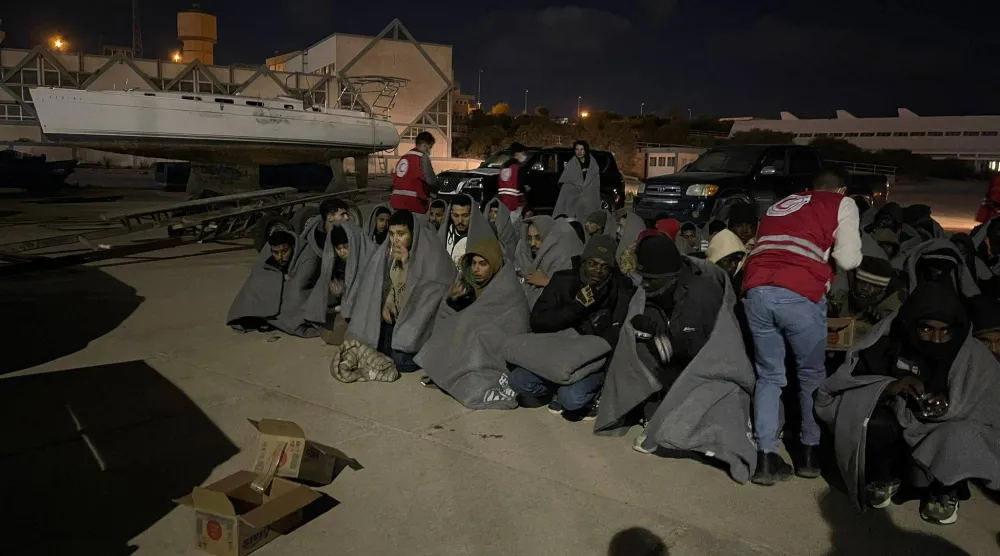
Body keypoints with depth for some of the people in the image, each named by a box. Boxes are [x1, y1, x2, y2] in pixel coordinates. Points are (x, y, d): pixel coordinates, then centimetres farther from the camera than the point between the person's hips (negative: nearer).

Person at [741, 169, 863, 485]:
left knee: (769, 375, 15)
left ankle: (765, 459, 10)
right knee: (811, 375, 17)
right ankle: (810, 453, 25)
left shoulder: (781, 204, 33)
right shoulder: (842, 204, 19)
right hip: (800, 294, -4)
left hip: (757, 290, 4)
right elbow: (848, 259, 8)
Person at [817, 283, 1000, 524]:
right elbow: (840, 384, -16)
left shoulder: (974, 357, -14)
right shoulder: (890, 335, -16)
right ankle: (883, 478, 4)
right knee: (878, 423, -33)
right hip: (892, 427, 0)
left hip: (937, 436, 1)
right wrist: (887, 387, -33)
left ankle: (945, 491, 5)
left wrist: (951, 406, -30)